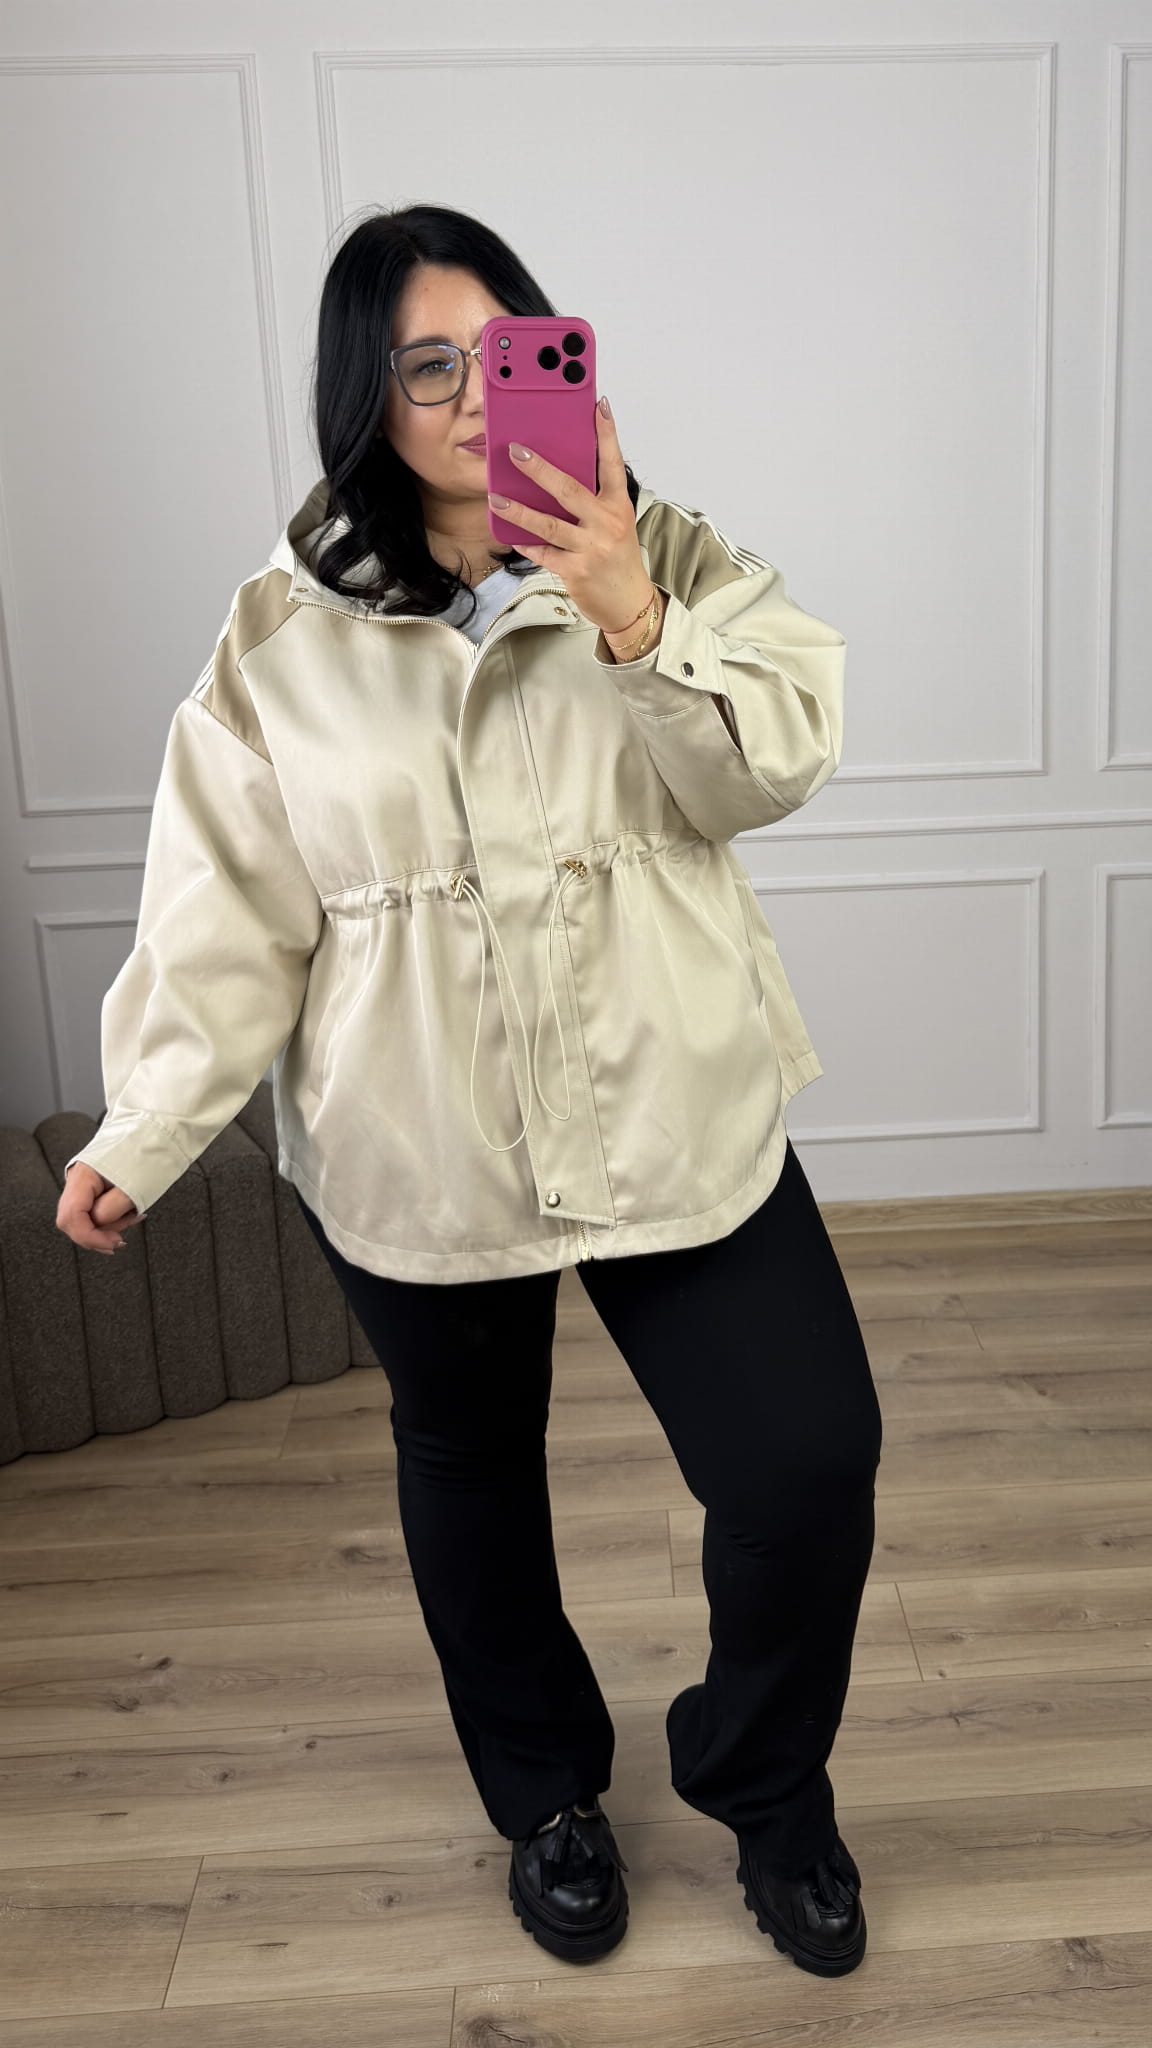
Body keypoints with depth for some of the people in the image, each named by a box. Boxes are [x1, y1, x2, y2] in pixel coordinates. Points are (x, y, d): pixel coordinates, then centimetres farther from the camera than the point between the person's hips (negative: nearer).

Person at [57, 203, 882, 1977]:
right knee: (470, 1477, 18)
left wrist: (636, 622, -27)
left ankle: (761, 1780, 34)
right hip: (416, 1149, 1)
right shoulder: (285, 633, -2)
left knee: (812, 1464, -1)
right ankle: (547, 1795, 49)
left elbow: (772, 768, -11)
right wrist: (144, 1132, -7)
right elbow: (229, 901, -3)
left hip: (674, 1115, 0)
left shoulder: (665, 559, -1)